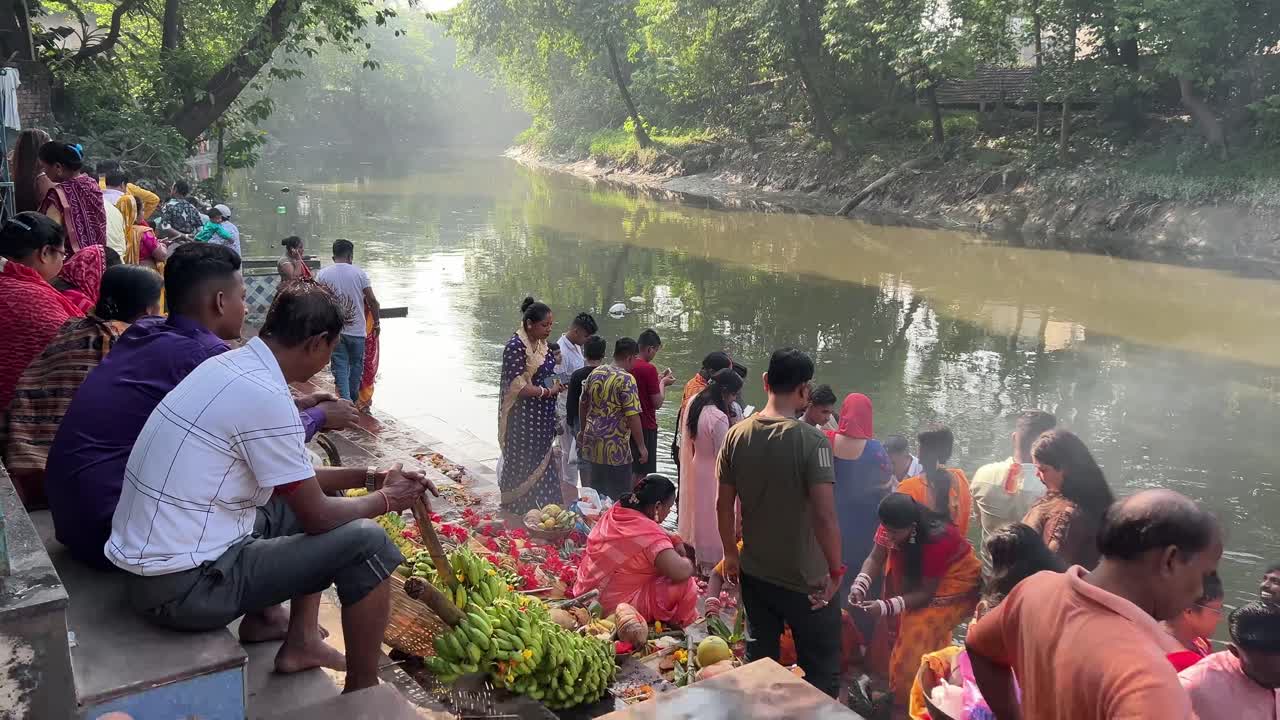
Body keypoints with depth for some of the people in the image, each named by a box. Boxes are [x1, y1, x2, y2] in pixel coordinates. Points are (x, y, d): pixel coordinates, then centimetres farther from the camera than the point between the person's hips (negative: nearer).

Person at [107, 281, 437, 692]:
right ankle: (363, 692, 8)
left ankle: (301, 641, 23)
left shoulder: (228, 365, 5)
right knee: (367, 543, -10)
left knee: (313, 495, 19)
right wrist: (386, 499, 3)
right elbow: (317, 517, -14)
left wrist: (370, 477, 14)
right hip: (185, 586, -10)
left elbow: (293, 478, 16)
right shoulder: (266, 397, -23)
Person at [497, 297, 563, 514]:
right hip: (522, 419, -8)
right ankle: (517, 513, 18)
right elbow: (517, 386, -22)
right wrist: (548, 391, -14)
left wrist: (556, 385, 1)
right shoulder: (516, 346, -18)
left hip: (542, 418, 8)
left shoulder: (541, 344, 8)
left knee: (542, 464, 14)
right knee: (521, 465, 3)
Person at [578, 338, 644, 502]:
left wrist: (584, 430, 28)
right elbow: (632, 416, -19)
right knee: (619, 499, 3)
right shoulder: (626, 379, -15)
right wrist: (642, 446, -12)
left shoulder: (595, 373, 7)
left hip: (591, 443, 7)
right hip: (615, 449, -7)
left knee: (594, 493, 18)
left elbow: (582, 404, 16)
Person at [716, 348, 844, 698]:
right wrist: (836, 570, -11)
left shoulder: (737, 435, -6)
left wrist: (730, 554, 14)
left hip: (754, 573, 5)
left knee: (758, 661, 21)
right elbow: (824, 516, -25)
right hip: (805, 579, -5)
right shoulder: (811, 441, -21)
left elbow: (723, 504, 0)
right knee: (821, 673, 13)